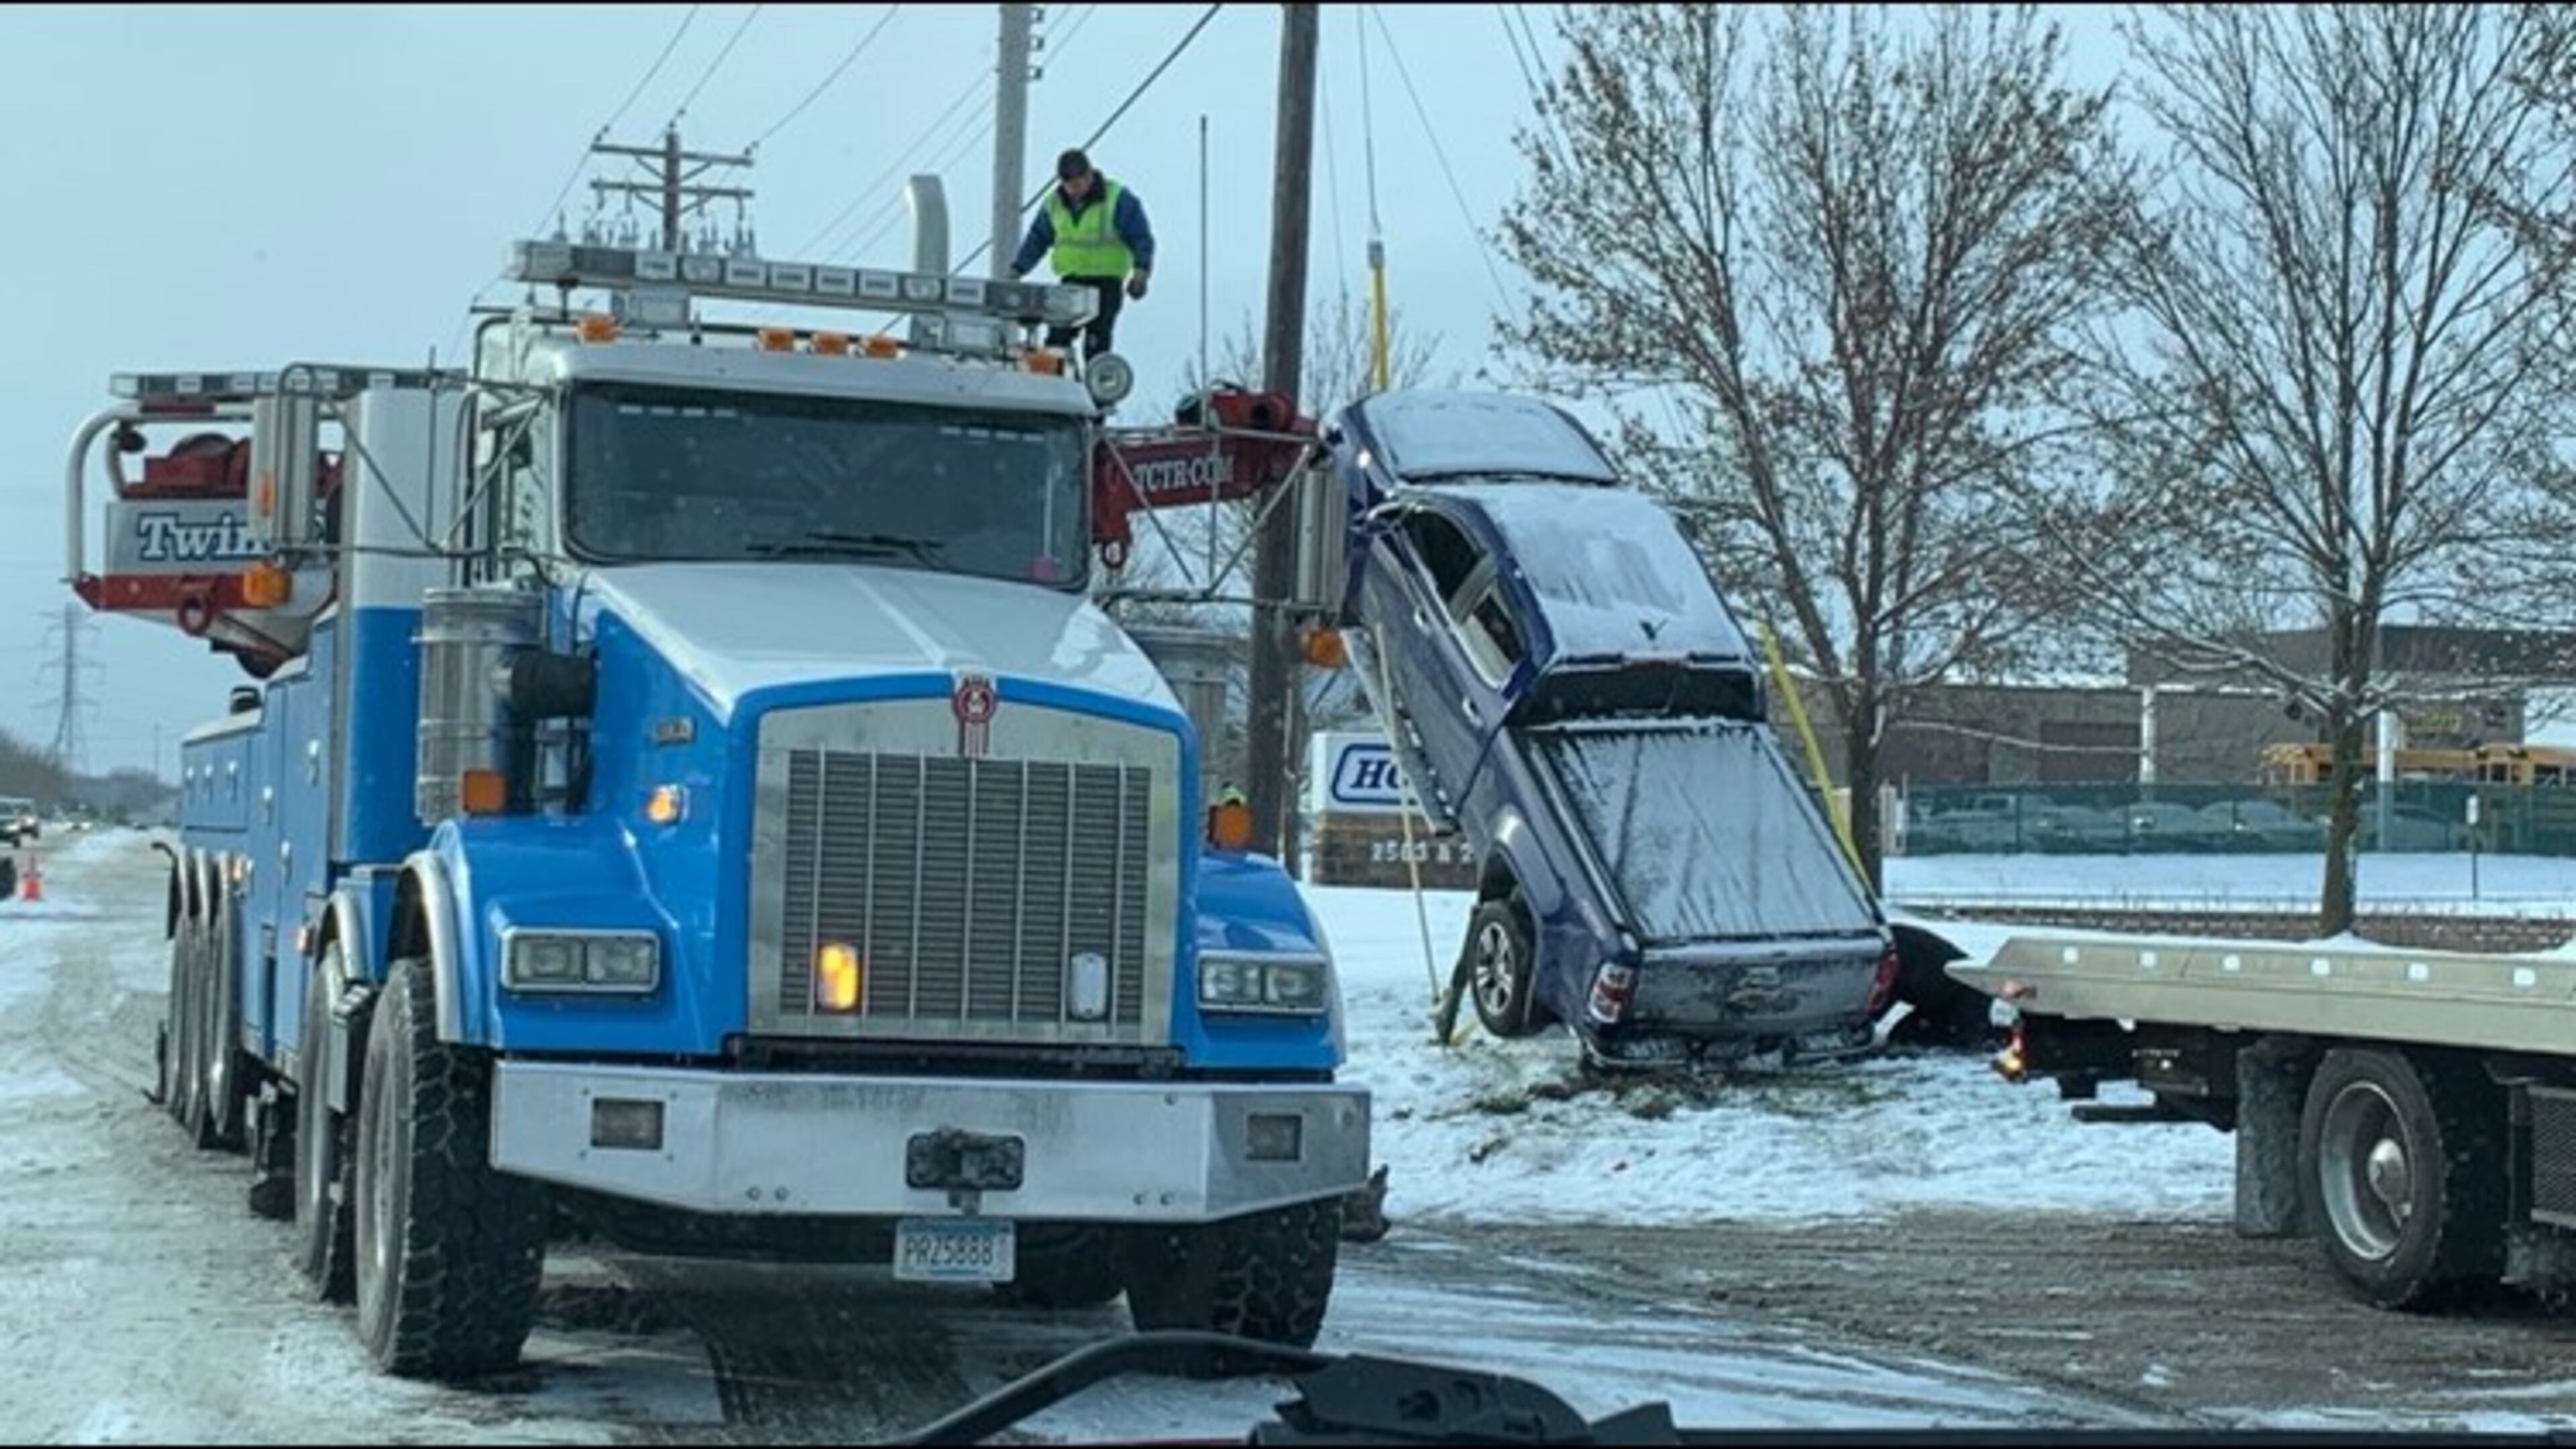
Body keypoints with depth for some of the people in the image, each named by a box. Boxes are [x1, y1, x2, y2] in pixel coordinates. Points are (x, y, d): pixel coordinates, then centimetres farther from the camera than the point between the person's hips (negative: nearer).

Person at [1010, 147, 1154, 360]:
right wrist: (1018, 268, 7)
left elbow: (1141, 238, -4)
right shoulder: (1054, 203, 8)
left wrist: (1141, 270, -18)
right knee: (1057, 337, -4)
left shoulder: (1118, 199, -6)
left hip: (1106, 283, -5)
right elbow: (1037, 239, 17)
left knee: (1096, 343, -12)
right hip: (1070, 281, 5)